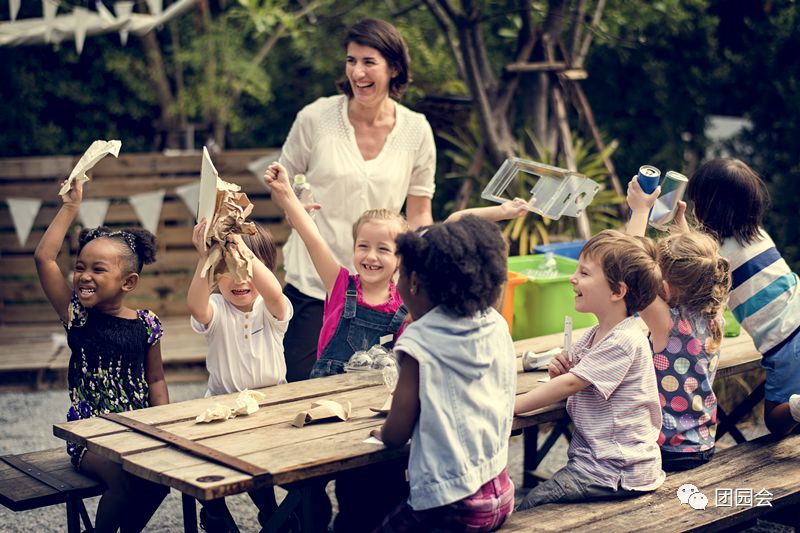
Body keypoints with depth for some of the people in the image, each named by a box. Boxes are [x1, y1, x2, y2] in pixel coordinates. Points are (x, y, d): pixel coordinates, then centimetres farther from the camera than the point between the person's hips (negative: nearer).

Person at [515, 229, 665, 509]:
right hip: (593, 456, 9)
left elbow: (571, 383, -21)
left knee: (533, 504, -15)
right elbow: (568, 380, 18)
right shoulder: (593, 336, 11)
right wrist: (559, 370, -7)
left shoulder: (623, 341, -18)